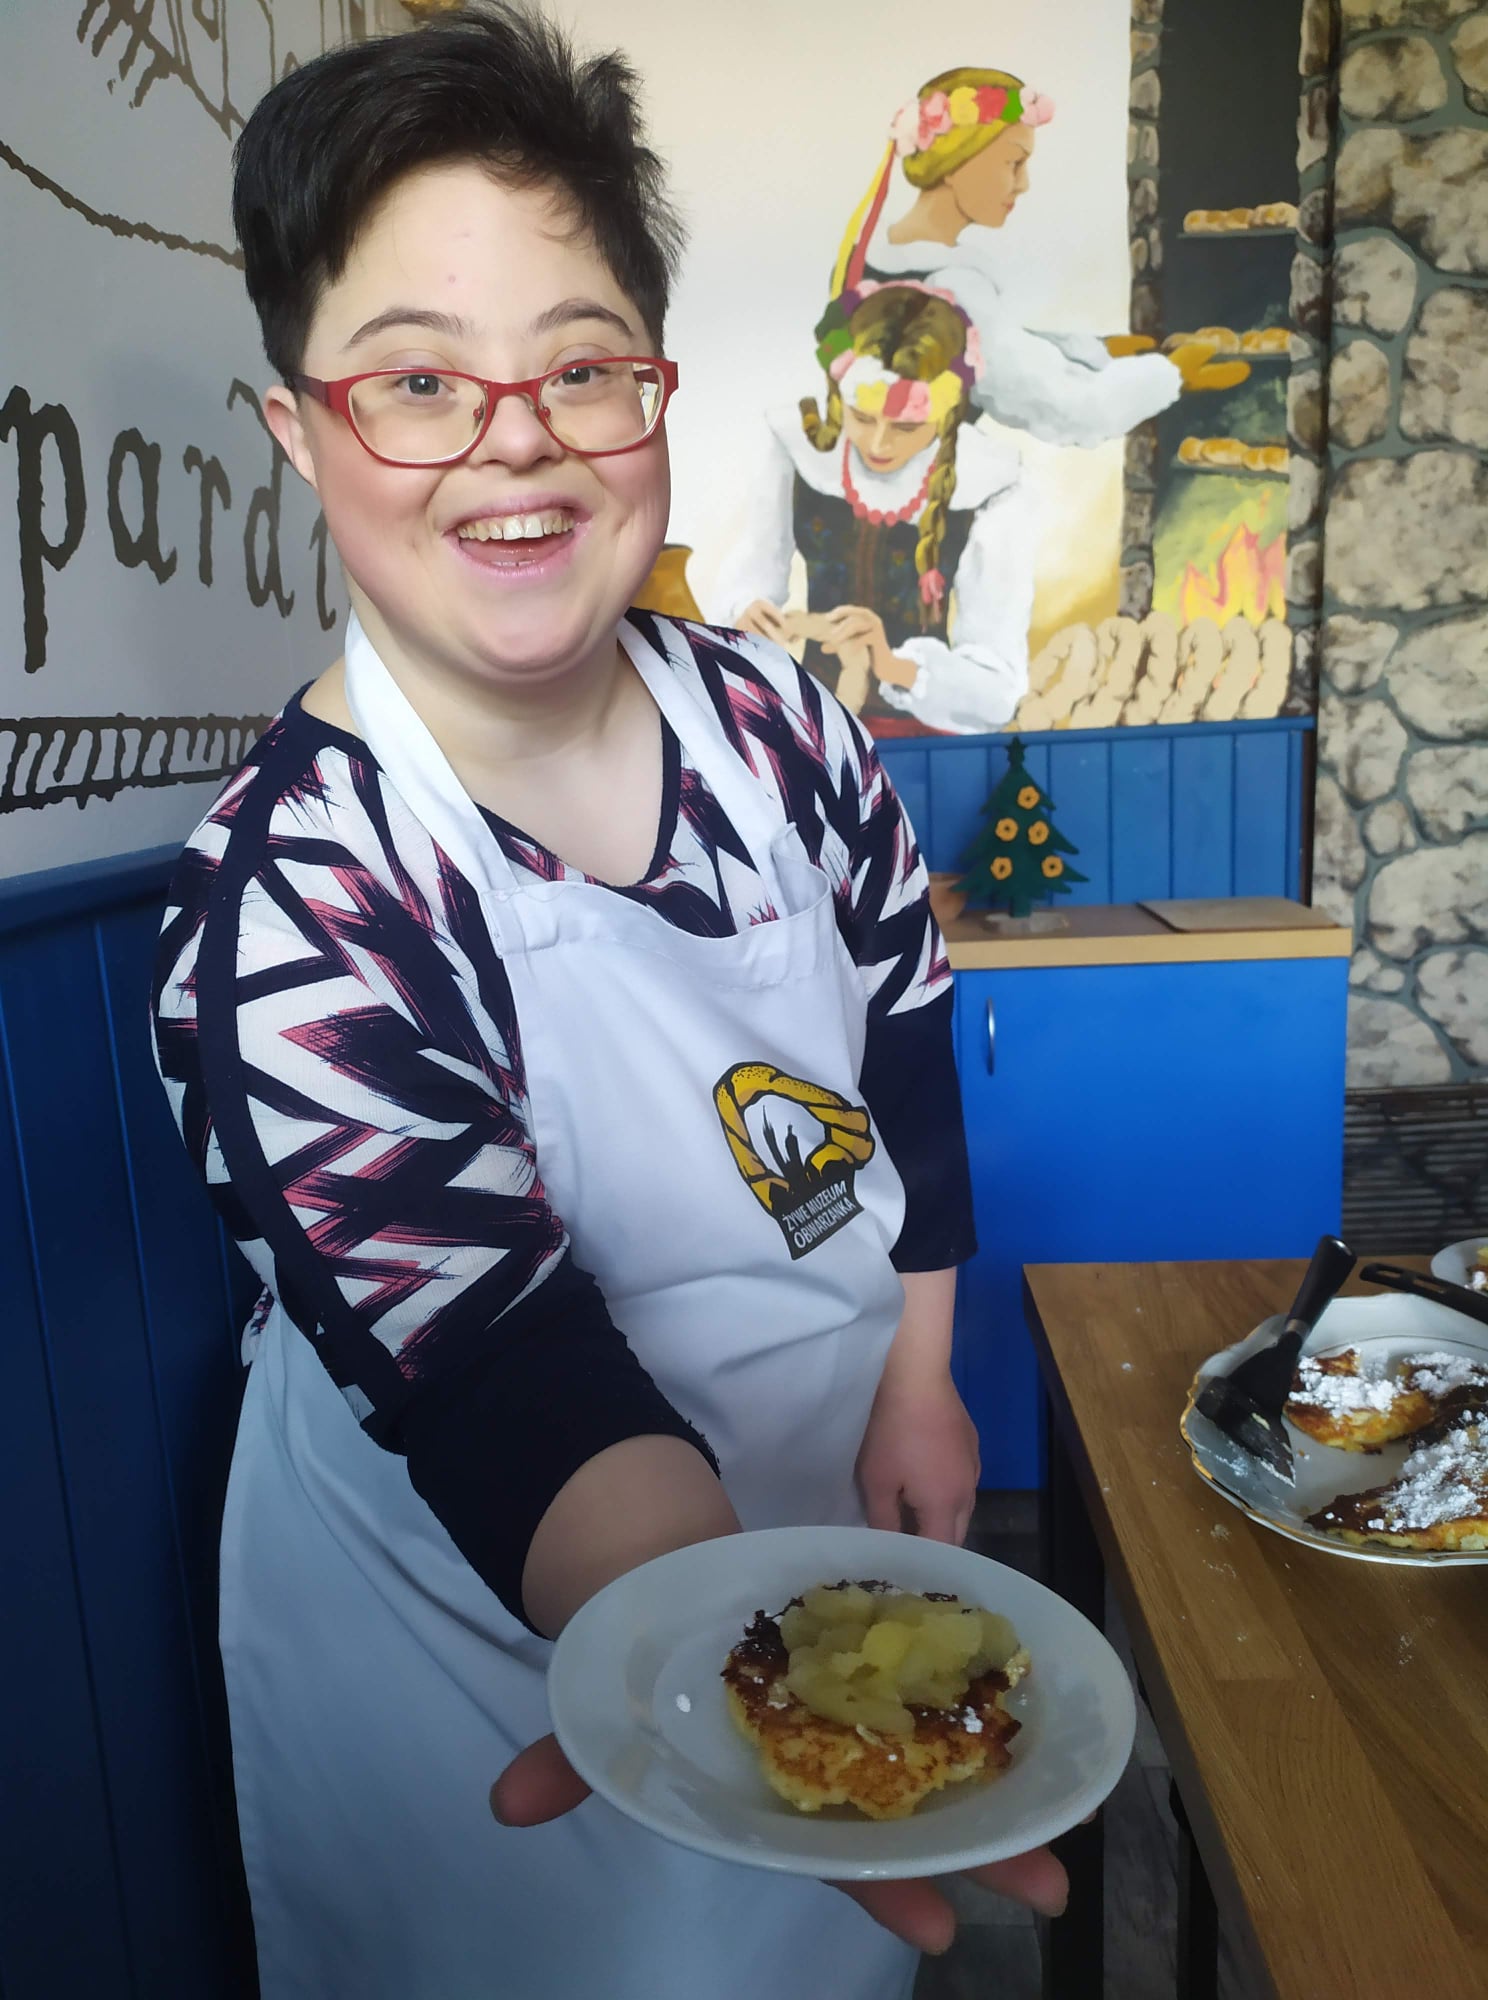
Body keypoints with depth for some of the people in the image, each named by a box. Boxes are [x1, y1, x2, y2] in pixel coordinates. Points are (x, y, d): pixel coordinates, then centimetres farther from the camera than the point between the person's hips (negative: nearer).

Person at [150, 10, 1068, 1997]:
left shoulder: (775, 716, -11)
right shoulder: (287, 905, -26)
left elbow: (912, 1046, 0)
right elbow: (513, 1400, -31)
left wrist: (919, 1383, 0)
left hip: (830, 1492, 5)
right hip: (487, 1626, -4)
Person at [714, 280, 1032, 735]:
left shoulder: (988, 495, -16)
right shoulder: (800, 448, -10)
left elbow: (999, 685, -18)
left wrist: (895, 666, -35)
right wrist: (747, 612, -21)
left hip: (924, 730, -1)